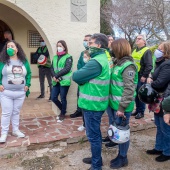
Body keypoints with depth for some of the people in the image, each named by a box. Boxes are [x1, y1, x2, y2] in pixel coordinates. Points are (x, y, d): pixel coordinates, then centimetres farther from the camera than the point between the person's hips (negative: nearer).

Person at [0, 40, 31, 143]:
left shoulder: (24, 61, 5)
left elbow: (29, 73, 11)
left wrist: (27, 84, 2)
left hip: (20, 93, 3)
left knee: (16, 112, 14)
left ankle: (15, 130, 27)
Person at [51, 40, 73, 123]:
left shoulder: (68, 57, -4)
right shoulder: (55, 57, 15)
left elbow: (67, 69, -15)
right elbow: (52, 68, 8)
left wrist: (56, 76, -16)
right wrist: (54, 76, -12)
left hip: (64, 81, -6)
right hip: (56, 81, 6)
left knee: (63, 98, 3)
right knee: (53, 98, 6)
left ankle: (63, 114, 24)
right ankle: (63, 110, 30)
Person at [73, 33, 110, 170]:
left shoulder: (96, 62, -21)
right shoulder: (103, 59, 12)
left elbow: (76, 76, -20)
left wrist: (79, 76, -1)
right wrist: (84, 79, -3)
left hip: (92, 104, -10)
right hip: (96, 103, 10)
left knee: (93, 135, 2)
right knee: (96, 133, 21)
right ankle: (96, 159, 37)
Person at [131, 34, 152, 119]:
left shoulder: (147, 51, -10)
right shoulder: (134, 51, 16)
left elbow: (149, 66, -16)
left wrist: (144, 76, -18)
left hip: (141, 77, -8)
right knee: (136, 94, 13)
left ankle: (141, 112, 11)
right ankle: (137, 110, 25)